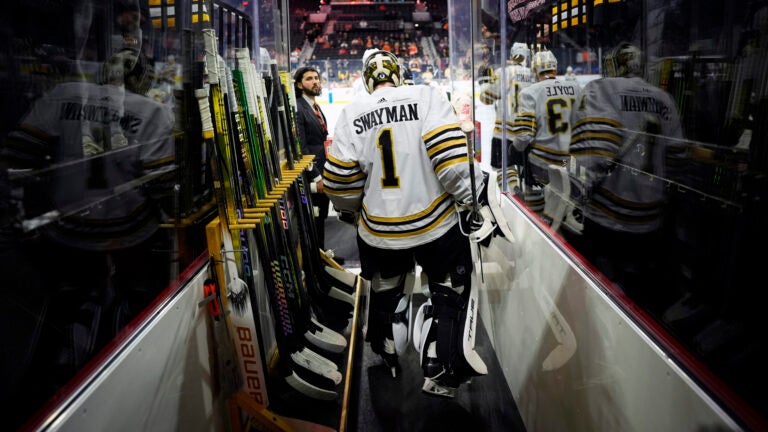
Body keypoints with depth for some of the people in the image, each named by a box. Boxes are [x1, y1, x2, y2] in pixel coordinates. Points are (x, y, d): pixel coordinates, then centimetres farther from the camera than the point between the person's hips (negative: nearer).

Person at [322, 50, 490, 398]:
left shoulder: (351, 114, -1)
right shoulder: (426, 97, -9)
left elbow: (340, 181, -2)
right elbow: (452, 158, -19)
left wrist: (354, 206, 18)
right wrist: (474, 195, -3)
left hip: (378, 230, 3)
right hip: (434, 224, -3)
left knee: (385, 291, 26)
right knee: (451, 290, 17)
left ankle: (387, 359, 46)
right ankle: (440, 375, 20)